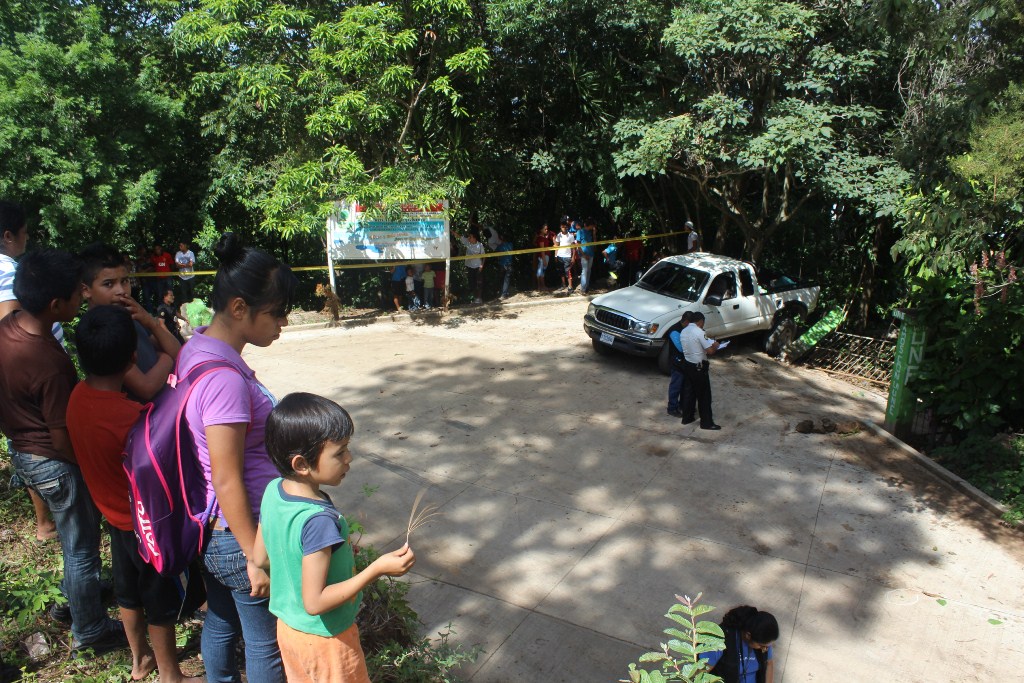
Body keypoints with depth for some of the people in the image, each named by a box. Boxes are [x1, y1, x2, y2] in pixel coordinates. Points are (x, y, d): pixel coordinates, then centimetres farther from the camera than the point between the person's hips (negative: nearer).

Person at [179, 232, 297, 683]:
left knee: (219, 625, 27)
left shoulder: (197, 348, -1)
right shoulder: (224, 378, -29)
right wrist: (256, 557, -17)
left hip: (208, 527, 9)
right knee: (266, 645, 13)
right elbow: (227, 481, -25)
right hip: (238, 532, -9)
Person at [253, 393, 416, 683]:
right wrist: (377, 569, -31)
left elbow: (261, 558, 1)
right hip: (325, 637, -7)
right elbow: (315, 602, -30)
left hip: (288, 626, 7)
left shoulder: (273, 491, -11)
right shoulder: (318, 520, -35)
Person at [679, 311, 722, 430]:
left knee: (689, 392, 18)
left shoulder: (683, 332, 4)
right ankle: (706, 422, 10)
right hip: (699, 367, -8)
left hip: (687, 365, 8)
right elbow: (710, 351, -21)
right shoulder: (699, 332, -20)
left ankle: (687, 417, 26)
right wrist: (715, 345, 0)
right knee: (704, 395, 3)